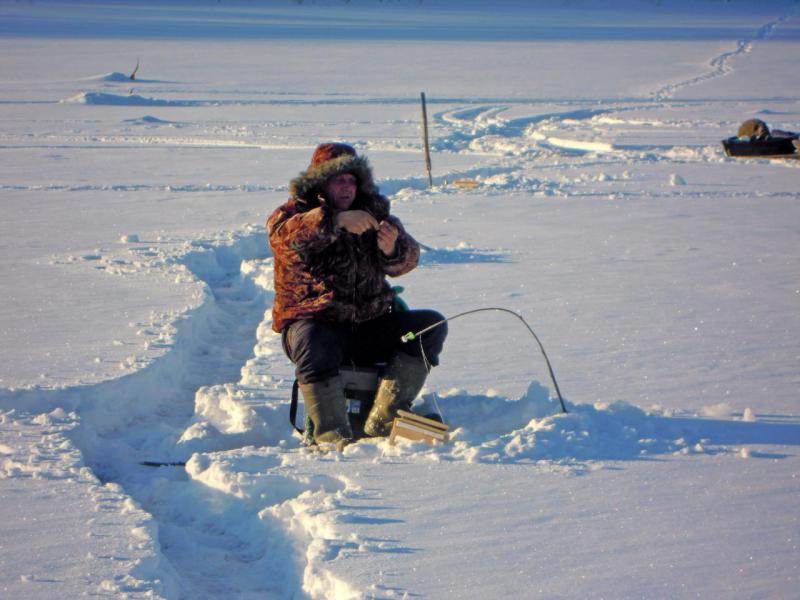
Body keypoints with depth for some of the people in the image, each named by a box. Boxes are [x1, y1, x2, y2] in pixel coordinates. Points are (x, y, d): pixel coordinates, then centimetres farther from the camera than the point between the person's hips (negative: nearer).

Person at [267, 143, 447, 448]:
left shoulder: (372, 213, 13)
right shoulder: (293, 213, 2)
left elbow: (404, 262, 0)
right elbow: (284, 236, -24)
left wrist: (392, 248, -25)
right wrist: (335, 220, -36)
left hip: (371, 324, 4)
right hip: (315, 322, -4)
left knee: (432, 325, -14)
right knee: (314, 346, -37)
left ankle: (383, 420, -22)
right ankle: (333, 437, -36)